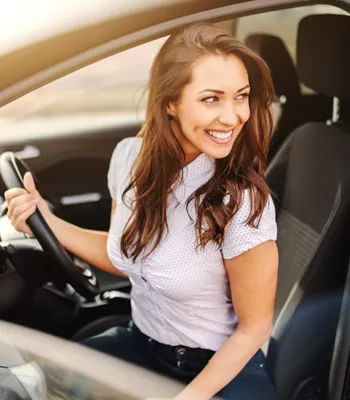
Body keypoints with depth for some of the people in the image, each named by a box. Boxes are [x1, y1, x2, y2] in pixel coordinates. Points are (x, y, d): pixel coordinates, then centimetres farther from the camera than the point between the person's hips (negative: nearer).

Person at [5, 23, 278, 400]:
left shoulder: (242, 203, -27)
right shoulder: (130, 156, -11)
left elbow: (253, 329, -13)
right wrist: (47, 222, -5)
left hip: (223, 364, -4)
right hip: (140, 342, 5)